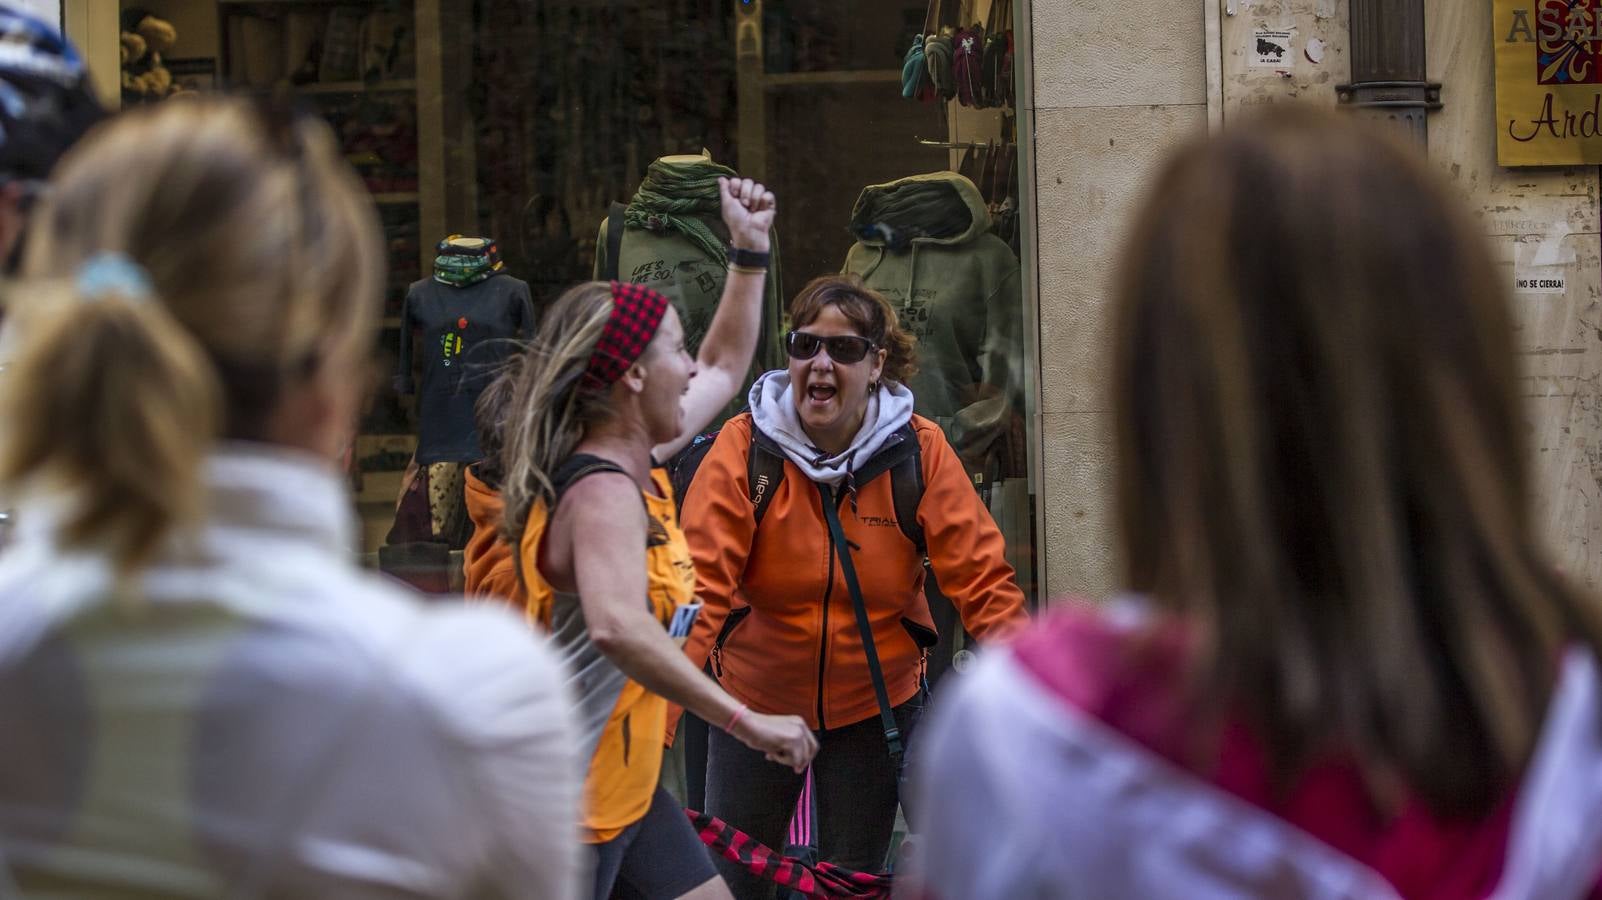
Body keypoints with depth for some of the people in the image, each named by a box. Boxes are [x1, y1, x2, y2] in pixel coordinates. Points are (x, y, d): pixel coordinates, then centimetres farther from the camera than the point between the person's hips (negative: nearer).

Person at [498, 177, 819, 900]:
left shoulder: (636, 466, 8)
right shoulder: (604, 492, -22)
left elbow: (723, 371, 27)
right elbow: (616, 627, -42)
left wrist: (750, 251, 23)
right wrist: (748, 723, -42)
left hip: (626, 791, 10)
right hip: (565, 806, -10)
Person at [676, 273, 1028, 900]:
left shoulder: (920, 451, -13)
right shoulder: (742, 448, -16)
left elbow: (982, 583, -13)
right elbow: (698, 587, -23)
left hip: (875, 704, 1)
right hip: (756, 699, 0)